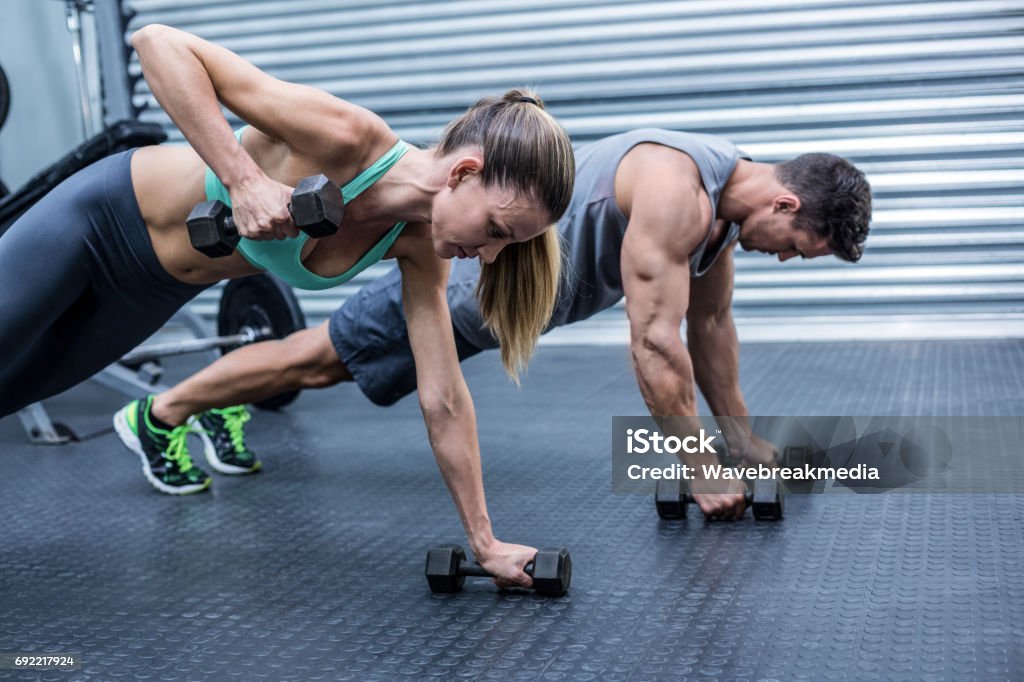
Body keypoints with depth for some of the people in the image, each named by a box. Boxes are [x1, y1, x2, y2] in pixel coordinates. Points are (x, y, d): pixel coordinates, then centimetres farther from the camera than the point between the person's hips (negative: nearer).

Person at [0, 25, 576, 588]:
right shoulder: (344, 138, -37)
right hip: (99, 220, -5)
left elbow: (444, 403, -13)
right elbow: (159, 41, -35)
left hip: (155, 291, 5)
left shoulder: (420, 247, -19)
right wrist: (243, 178, -44)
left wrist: (484, 542, -12)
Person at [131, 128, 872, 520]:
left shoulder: (724, 195, -1)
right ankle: (163, 410, 20)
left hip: (501, 293, 9)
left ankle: (223, 403, 41)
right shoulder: (674, 191, -32)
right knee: (319, 358, 4)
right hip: (470, 270, -8)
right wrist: (700, 473, -25)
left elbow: (711, 322, 9)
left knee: (334, 362, 22)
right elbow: (655, 340, -32)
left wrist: (744, 438, 12)